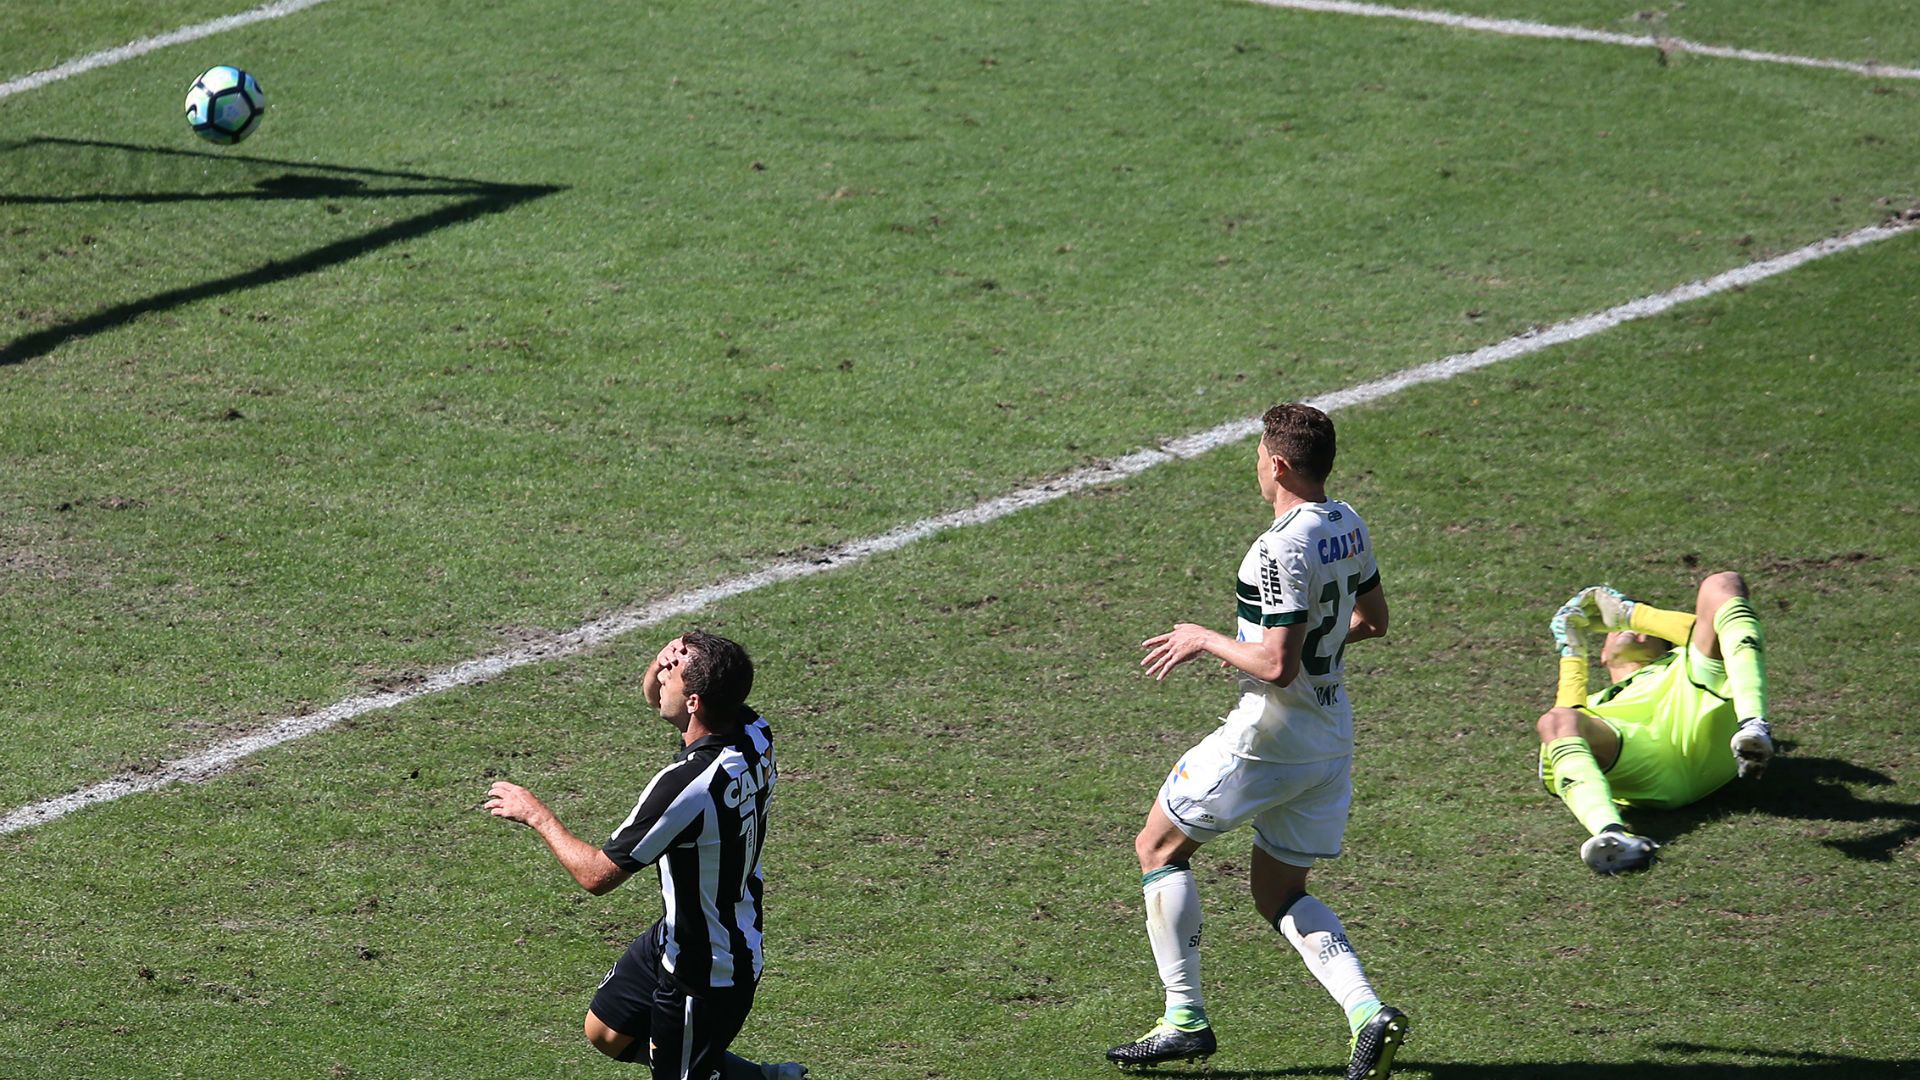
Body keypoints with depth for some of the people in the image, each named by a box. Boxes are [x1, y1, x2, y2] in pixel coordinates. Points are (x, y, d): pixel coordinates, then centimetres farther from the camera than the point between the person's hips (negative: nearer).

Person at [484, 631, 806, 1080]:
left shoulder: (687, 783, -35)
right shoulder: (753, 734, -9)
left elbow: (597, 875, -26)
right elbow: (652, 694, 11)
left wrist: (537, 815, -12)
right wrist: (665, 658, -14)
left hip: (707, 973, -9)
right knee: (607, 1033, 22)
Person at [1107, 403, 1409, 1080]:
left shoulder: (1283, 548, -23)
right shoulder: (1349, 527, 5)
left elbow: (1276, 665, -25)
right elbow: (1372, 620, 18)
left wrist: (1204, 640, -11)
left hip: (1270, 735, -9)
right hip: (1331, 737, 9)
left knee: (1159, 847, 10)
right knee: (1281, 894, 17)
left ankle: (1184, 1018, 8)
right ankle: (1369, 1012, -5)